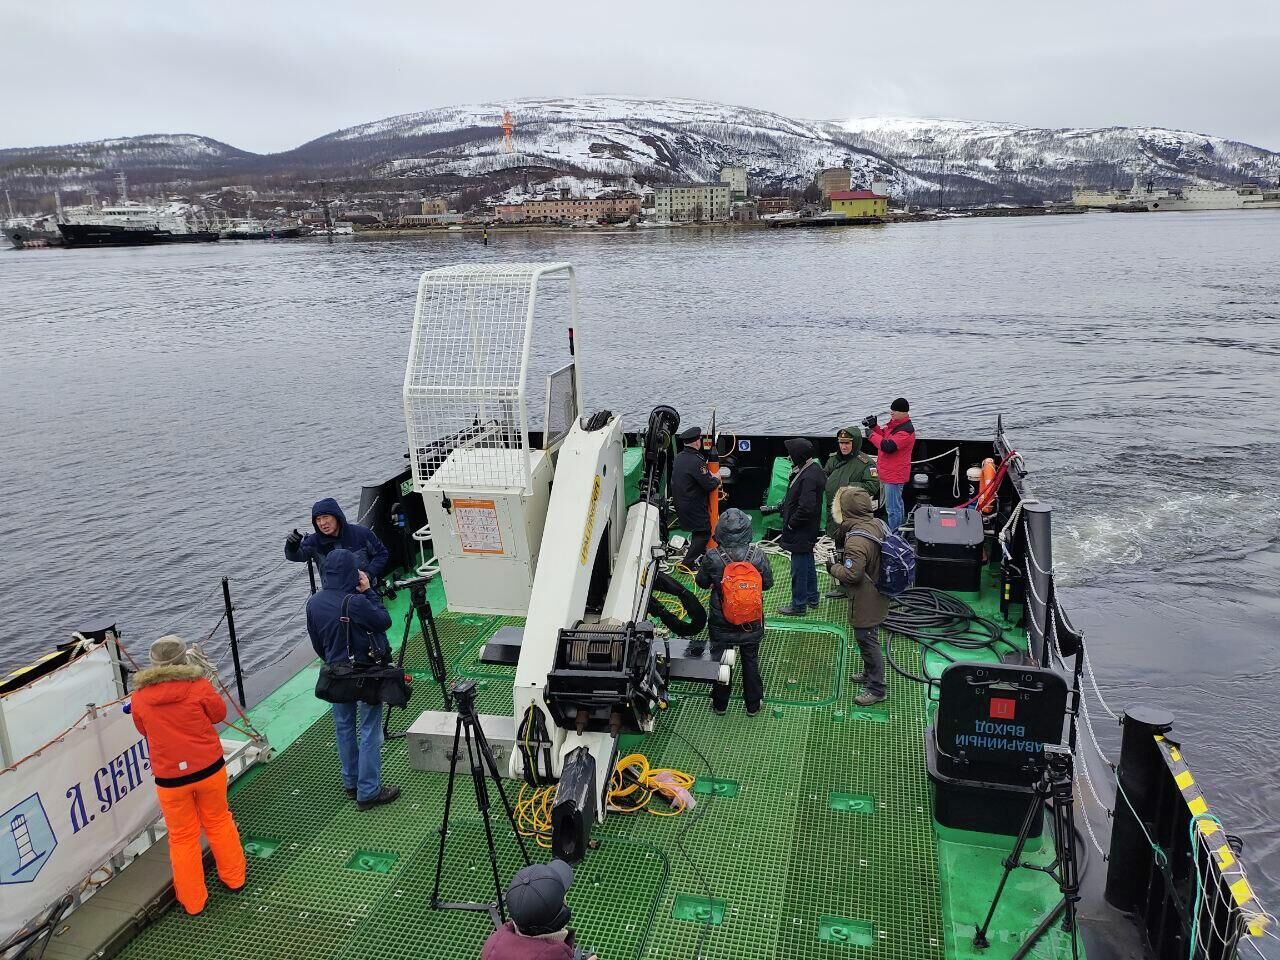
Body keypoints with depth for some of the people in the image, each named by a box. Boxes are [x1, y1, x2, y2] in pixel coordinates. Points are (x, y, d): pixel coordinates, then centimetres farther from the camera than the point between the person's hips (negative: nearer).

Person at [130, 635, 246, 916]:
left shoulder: (139, 697, -6)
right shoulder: (199, 686, -13)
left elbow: (144, 730, 11)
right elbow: (219, 714, 2)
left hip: (170, 779, 0)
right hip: (209, 768, 0)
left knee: (182, 837, 15)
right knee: (218, 822, 21)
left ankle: (192, 901, 26)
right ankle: (234, 878, 34)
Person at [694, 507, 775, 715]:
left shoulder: (713, 557, -21)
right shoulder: (757, 555, -18)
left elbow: (702, 582, -5)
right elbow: (768, 583, -4)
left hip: (721, 622, -1)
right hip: (751, 622, 1)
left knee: (719, 659, 18)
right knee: (751, 660, 19)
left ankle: (720, 703, 32)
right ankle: (753, 704, 32)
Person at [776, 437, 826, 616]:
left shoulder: (808, 477, -26)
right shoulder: (814, 468, 6)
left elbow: (806, 508, -30)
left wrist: (791, 524, -18)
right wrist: (785, 505, 8)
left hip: (801, 532, -10)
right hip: (808, 530, 11)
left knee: (799, 567, 1)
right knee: (808, 563, 22)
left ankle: (799, 605, 11)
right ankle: (812, 597, 37)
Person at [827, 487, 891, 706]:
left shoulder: (857, 541, -31)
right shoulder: (876, 524, -2)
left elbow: (851, 574, -30)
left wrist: (832, 568, -11)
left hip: (865, 603, -10)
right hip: (876, 596, 10)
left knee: (867, 640, 3)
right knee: (867, 639, 25)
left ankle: (876, 688, 15)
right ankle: (870, 673, 43)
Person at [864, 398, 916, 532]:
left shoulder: (906, 431, -24)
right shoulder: (894, 423, 8)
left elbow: (888, 446, -31)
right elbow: (883, 435, 19)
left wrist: (871, 434, -20)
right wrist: (874, 426, -1)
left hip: (894, 475, -11)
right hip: (887, 472, 11)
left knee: (892, 509, -5)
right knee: (897, 504, 23)